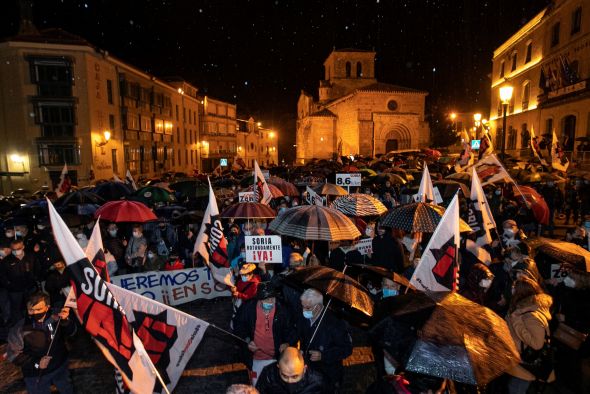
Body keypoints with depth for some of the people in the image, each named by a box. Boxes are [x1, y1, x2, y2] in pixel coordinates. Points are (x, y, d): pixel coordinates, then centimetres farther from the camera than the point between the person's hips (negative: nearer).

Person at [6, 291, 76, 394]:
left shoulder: (55, 319, -20)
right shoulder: (20, 329, -21)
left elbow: (70, 332, -17)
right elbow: (13, 354, -13)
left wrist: (65, 320, -38)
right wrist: (36, 363, -21)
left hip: (60, 366, 2)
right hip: (36, 375, -2)